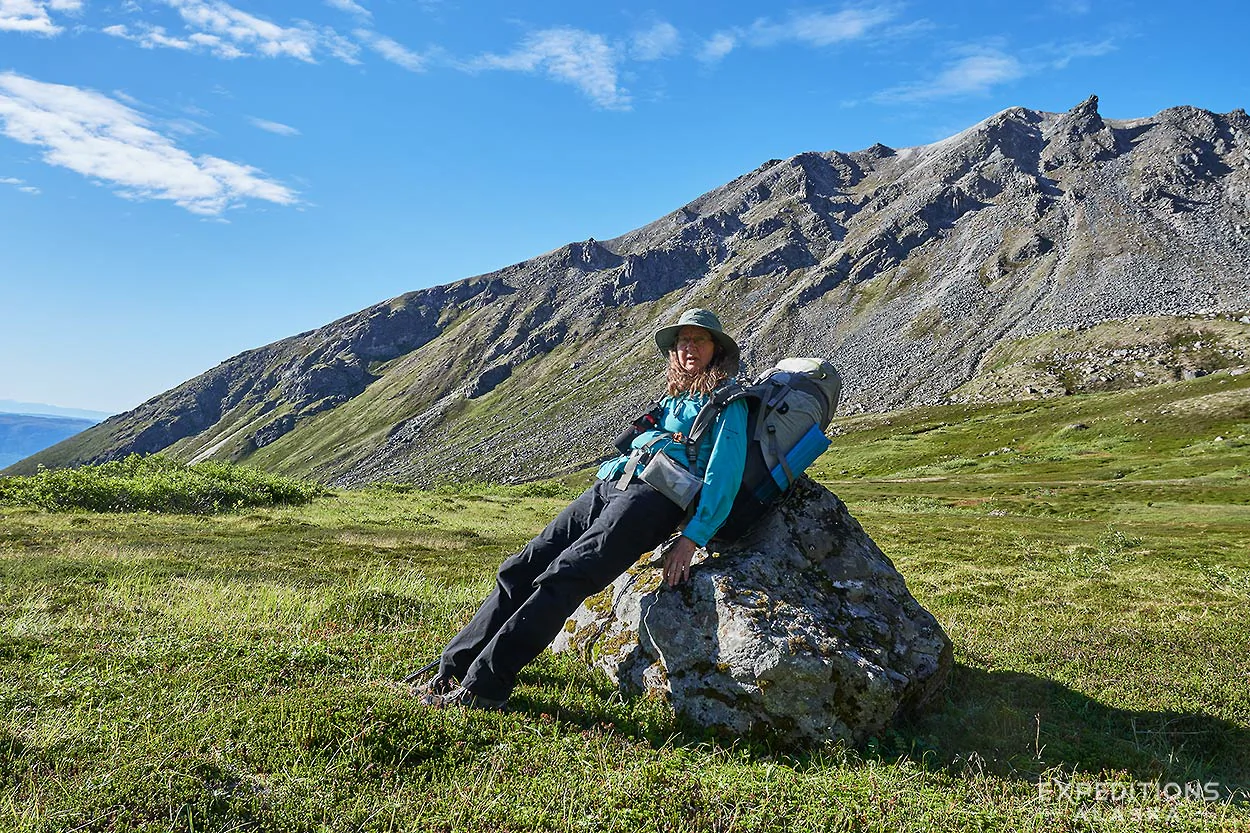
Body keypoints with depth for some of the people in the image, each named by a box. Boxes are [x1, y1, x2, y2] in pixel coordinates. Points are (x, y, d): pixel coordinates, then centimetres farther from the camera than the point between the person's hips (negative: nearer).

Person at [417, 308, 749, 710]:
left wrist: (692, 539, -15)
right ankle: (453, 670, 0)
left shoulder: (727, 403, 6)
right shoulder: (671, 398, 30)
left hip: (651, 498, -8)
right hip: (607, 487, 8)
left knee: (561, 579, -22)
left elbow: (724, 476, -6)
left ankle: (483, 687, -22)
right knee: (520, 569, -4)